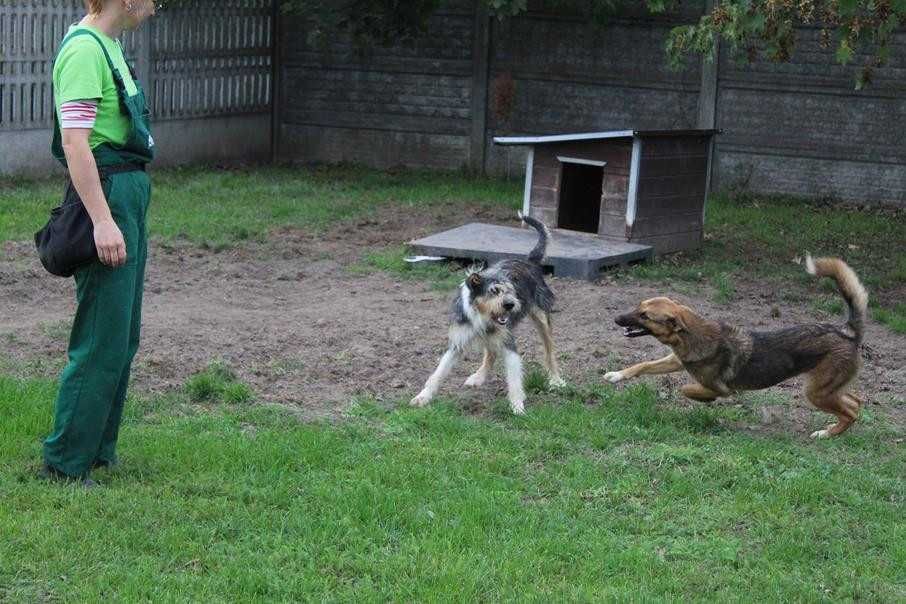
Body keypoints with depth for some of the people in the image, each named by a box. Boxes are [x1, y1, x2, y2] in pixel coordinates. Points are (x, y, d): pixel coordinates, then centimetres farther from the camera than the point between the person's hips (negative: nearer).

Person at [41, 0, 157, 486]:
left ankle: (98, 449, 24)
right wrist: (102, 221, -26)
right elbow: (74, 142, -22)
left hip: (129, 194, 10)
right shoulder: (84, 50, -16)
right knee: (102, 340, -6)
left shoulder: (107, 45, 15)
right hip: (106, 196, -10)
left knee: (122, 336, 14)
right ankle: (65, 462, 2)